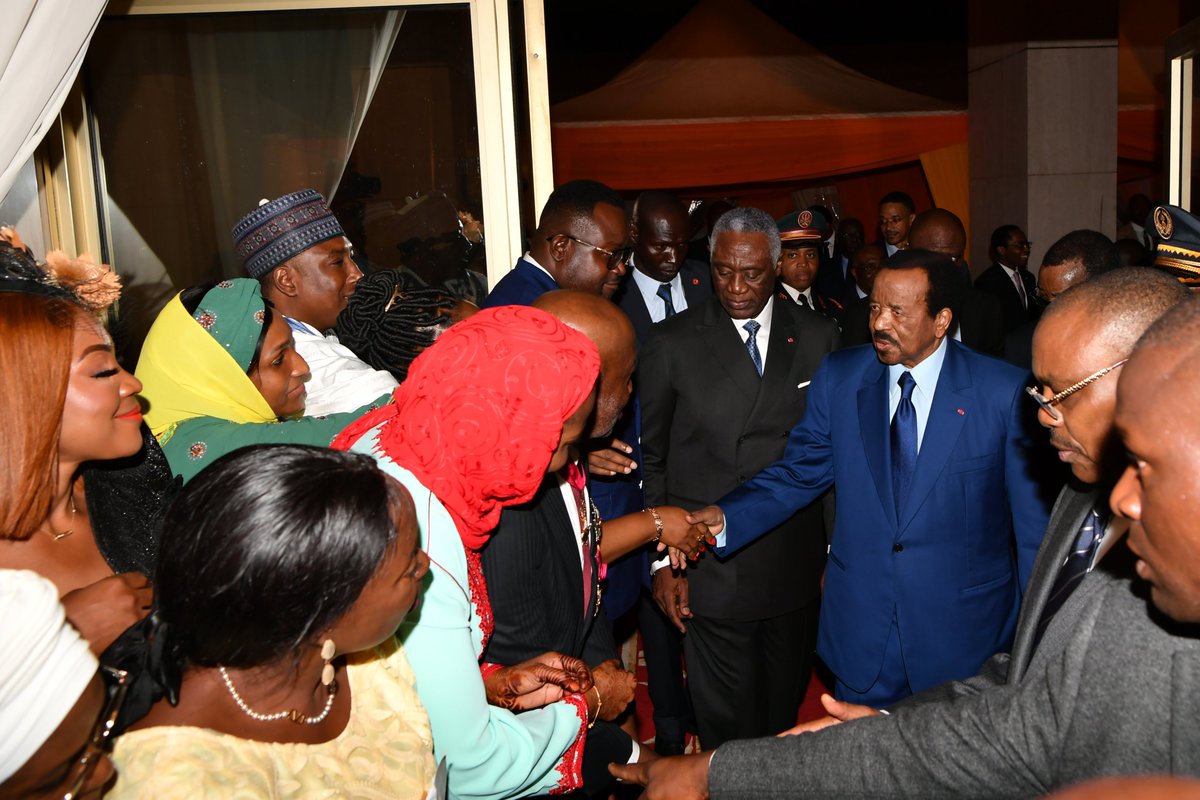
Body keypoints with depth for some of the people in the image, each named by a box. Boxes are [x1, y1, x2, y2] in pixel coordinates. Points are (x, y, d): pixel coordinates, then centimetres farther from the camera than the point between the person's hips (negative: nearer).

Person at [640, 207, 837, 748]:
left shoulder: (817, 335, 2)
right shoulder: (672, 343, -4)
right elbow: (651, 459, 0)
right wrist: (661, 561, -3)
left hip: (797, 564, 3)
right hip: (711, 570, -2)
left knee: (785, 709, 19)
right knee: (726, 722, 8)